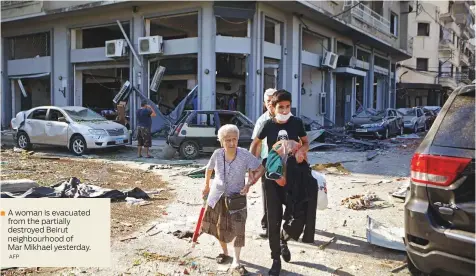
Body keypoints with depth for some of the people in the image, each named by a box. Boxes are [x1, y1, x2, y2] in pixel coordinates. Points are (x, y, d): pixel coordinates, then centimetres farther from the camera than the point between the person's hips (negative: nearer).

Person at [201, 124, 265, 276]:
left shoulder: (245, 154, -21)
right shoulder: (217, 154, -14)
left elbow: (260, 169, -12)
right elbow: (209, 169, 6)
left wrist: (249, 184, -21)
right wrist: (206, 186, 13)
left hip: (236, 196, -2)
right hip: (217, 196, 3)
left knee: (238, 229, -8)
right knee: (219, 226, 16)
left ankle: (236, 262, 3)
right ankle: (224, 252, 39)